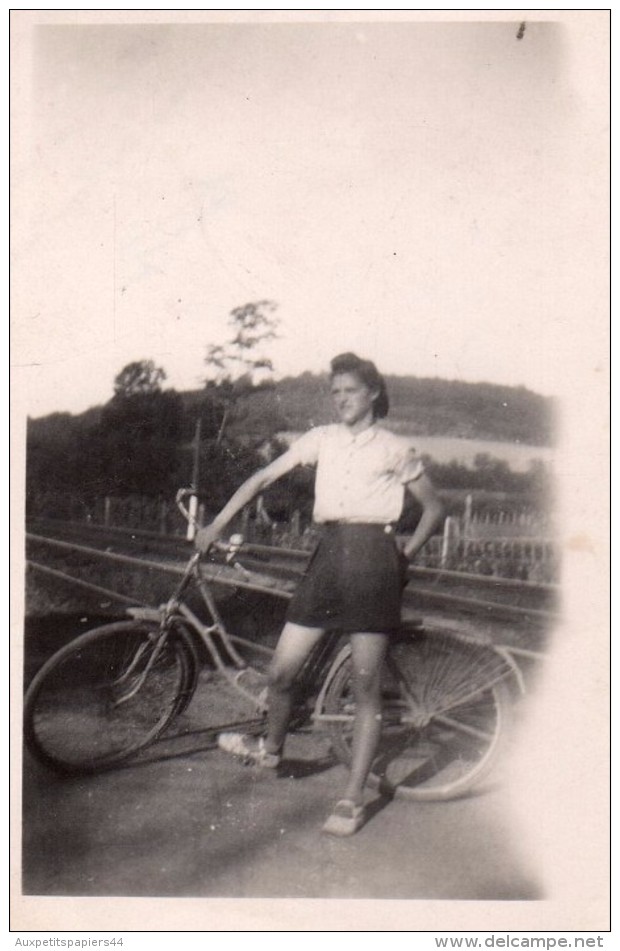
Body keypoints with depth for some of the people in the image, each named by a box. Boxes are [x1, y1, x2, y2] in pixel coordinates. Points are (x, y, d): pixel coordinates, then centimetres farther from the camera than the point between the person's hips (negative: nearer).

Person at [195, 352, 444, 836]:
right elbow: (263, 478, 11)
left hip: (373, 557, -3)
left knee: (366, 685, 0)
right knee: (281, 671, 1)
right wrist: (217, 524, 6)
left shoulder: (395, 448, 6)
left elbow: (434, 506, 13)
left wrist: (407, 554, 4)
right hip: (328, 555, 3)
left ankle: (353, 799, 10)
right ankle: (272, 747, 32)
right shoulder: (321, 439, 12)